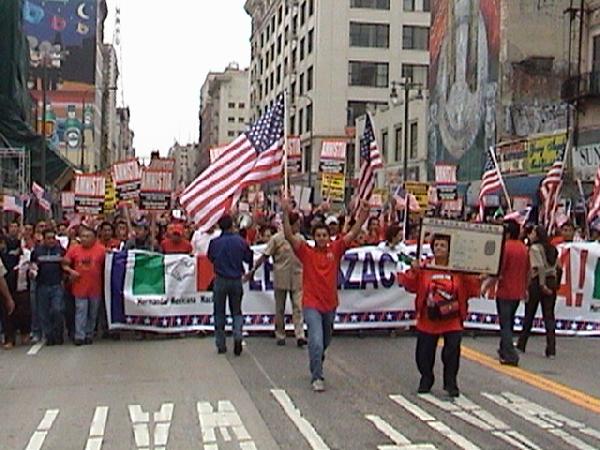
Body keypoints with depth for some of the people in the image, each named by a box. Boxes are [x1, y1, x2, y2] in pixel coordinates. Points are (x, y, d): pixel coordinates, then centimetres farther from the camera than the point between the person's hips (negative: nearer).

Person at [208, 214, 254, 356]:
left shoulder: (215, 242, -9)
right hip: (236, 280, 1)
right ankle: (238, 336, -11)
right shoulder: (240, 241, -8)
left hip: (220, 280, 0)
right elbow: (248, 259, 2)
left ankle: (221, 345, 13)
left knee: (219, 312, 11)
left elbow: (210, 258, 7)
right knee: (236, 311, 13)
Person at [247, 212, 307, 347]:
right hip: (281, 278, -2)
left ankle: (300, 336, -9)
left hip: (297, 277, 2)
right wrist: (253, 269, -10)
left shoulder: (300, 238, 6)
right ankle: (280, 336, 18)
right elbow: (265, 256, -5)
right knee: (280, 309, 8)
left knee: (298, 306, -6)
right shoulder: (276, 238, -6)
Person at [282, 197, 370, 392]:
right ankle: (317, 378, -3)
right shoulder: (307, 252, -6)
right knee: (316, 342, -15)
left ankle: (317, 367, 47)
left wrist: (363, 214, -14)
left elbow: (352, 234, -3)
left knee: (325, 342, 21)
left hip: (330, 304, 4)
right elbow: (289, 236, -16)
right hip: (312, 305, -4)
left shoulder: (335, 250, 1)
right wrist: (286, 213, -27)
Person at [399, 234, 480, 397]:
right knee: (424, 353, 10)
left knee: (452, 353, -1)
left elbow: (472, 290, -2)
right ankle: (426, 380, 31)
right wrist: (413, 271, -20)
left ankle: (451, 383, 14)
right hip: (428, 320, 1)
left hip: (452, 321, -1)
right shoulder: (424, 267, -2)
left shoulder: (459, 269, -3)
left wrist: (473, 277, -19)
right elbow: (410, 285, -5)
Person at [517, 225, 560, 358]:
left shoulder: (534, 248, -8)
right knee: (549, 316, 4)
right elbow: (558, 267, 11)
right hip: (551, 283, 5)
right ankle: (551, 350, -2)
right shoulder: (552, 248, 12)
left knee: (529, 315, 8)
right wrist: (556, 283, 14)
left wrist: (542, 284, -18)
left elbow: (540, 266, -19)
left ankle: (521, 344, 21)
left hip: (537, 283, -5)